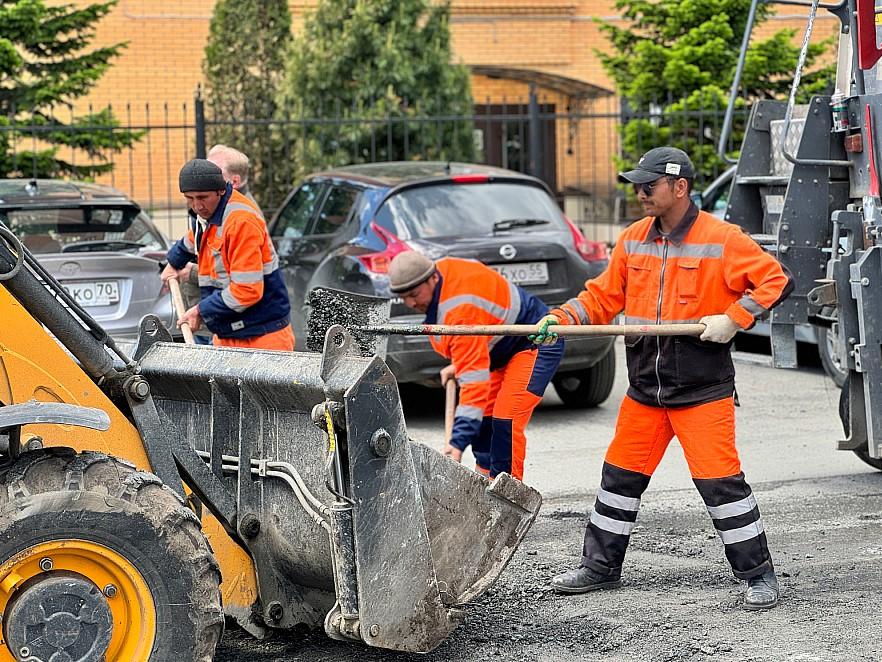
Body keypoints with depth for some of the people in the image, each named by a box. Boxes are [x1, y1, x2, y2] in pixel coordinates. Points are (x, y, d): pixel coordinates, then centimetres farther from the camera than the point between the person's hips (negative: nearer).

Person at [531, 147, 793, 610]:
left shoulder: (721, 240, -10)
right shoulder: (633, 240, 7)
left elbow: (776, 280, -9)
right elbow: (604, 295, 11)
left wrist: (734, 319, -17)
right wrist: (562, 318, -4)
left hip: (703, 389, -6)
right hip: (645, 387, 6)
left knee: (720, 480, -9)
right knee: (621, 475, 12)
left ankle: (758, 575, 3)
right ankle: (600, 566, 27)